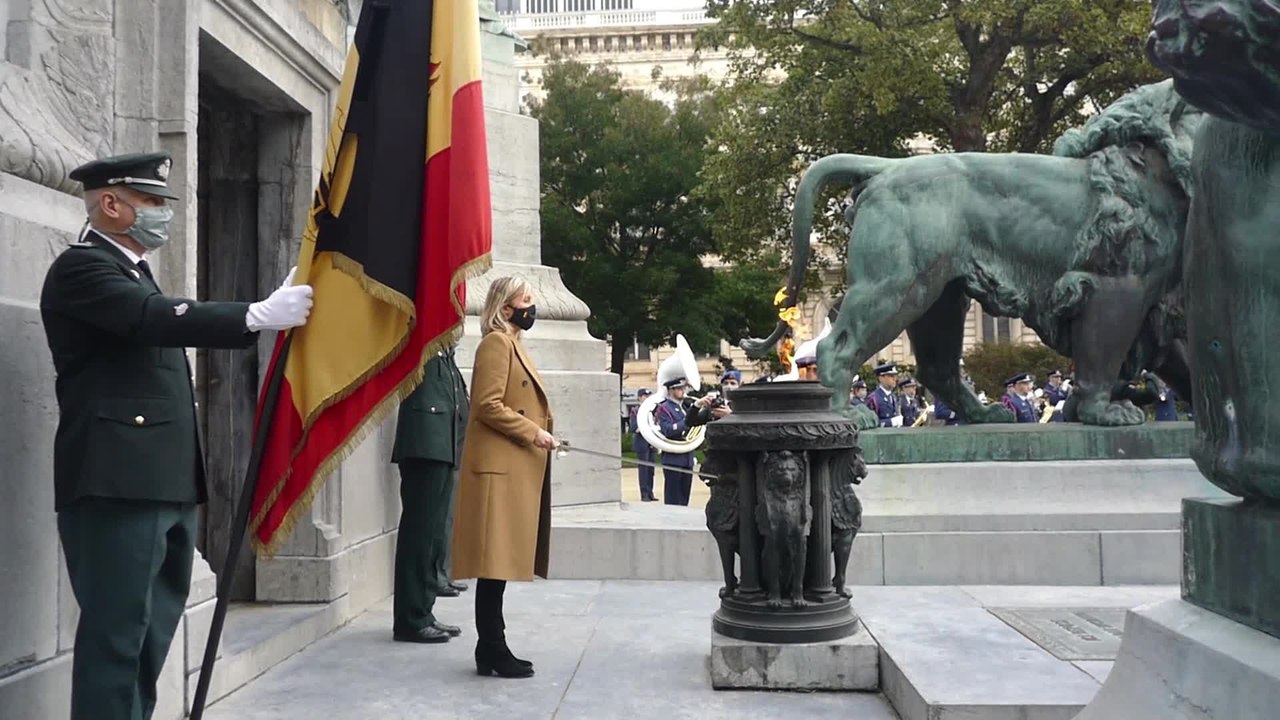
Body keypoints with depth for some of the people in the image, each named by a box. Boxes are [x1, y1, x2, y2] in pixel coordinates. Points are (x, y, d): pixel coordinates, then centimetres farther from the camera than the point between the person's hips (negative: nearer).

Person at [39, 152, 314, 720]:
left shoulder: (131, 271, 23)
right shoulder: (81, 267, -8)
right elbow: (158, 319, -25)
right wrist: (262, 314, -29)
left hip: (163, 483, 10)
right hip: (117, 484, -10)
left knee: (152, 629, 14)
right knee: (116, 631, -7)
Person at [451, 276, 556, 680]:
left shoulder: (513, 345, 22)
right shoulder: (496, 343, -8)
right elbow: (488, 406, -17)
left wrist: (540, 436, 15)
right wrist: (533, 433, -15)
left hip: (515, 468, 10)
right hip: (499, 468, -10)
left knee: (501, 560, 10)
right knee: (495, 560, -7)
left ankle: (491, 650, 16)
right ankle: (492, 651, -3)